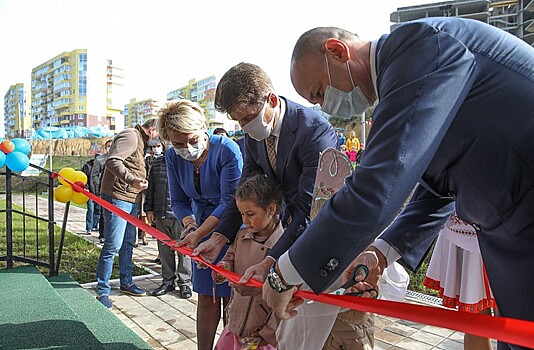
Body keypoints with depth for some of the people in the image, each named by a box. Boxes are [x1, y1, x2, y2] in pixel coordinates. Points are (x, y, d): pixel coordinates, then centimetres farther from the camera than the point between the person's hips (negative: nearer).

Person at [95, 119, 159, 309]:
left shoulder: (140, 142, 21)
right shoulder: (130, 136, -10)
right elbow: (112, 161, -24)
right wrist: (132, 180, -34)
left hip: (130, 200, 11)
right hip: (117, 197, -11)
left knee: (128, 243, 16)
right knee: (113, 245, -7)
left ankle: (126, 283, 29)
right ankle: (102, 291, 3)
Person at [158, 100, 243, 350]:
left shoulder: (227, 150, -21)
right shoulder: (173, 157, -2)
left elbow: (230, 201, -22)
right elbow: (179, 201, 4)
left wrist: (197, 235, -26)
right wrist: (190, 223, -16)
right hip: (203, 228, 5)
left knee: (230, 299, 1)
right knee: (206, 298, 11)